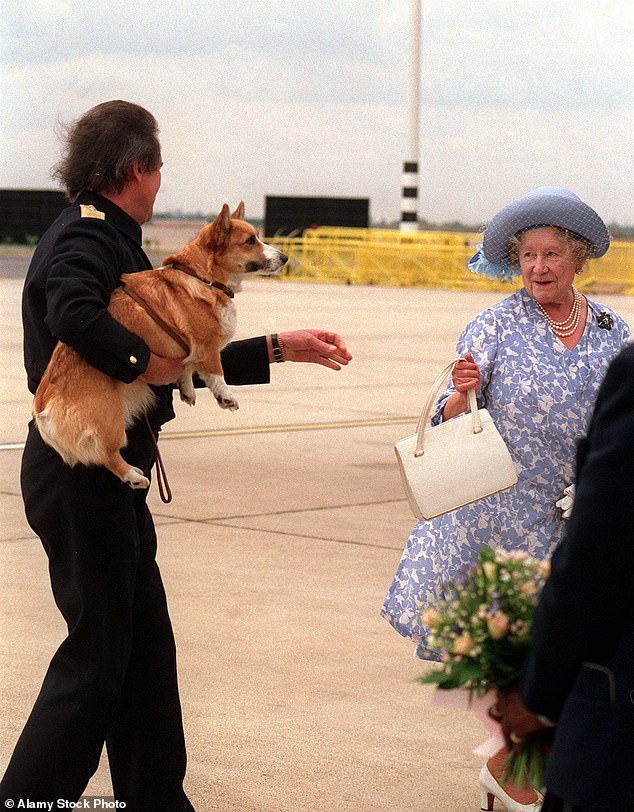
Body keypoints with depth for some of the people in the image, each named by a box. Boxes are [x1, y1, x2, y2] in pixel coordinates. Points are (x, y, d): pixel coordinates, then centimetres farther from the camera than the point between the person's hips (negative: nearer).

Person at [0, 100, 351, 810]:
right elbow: (73, 314, -39)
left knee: (146, 646, 15)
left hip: (106, 478, 10)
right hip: (84, 476, -10)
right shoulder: (86, 237, -15)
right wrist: (140, 362, -24)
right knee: (98, 653, -3)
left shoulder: (109, 238, 16)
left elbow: (186, 358, 19)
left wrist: (279, 349, 19)